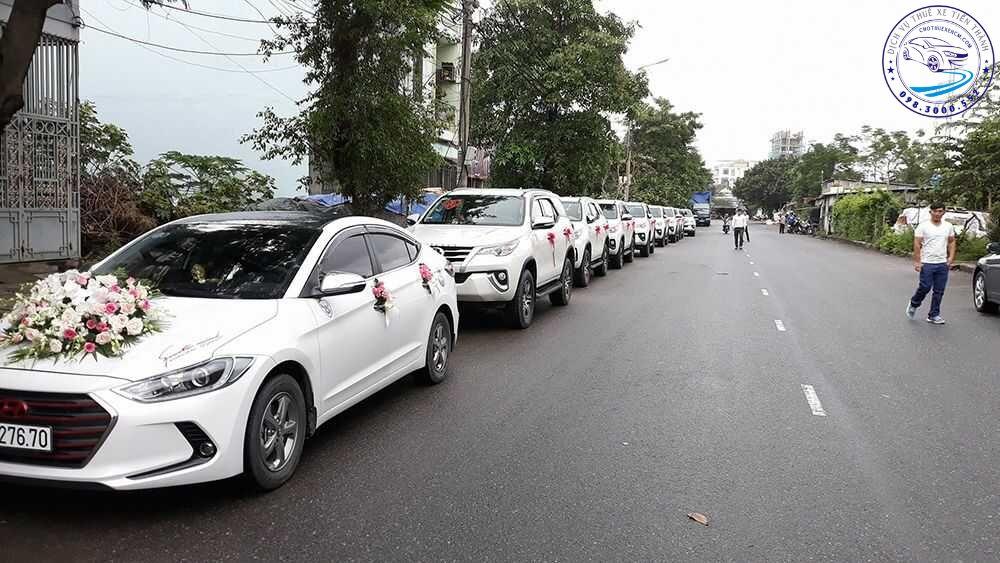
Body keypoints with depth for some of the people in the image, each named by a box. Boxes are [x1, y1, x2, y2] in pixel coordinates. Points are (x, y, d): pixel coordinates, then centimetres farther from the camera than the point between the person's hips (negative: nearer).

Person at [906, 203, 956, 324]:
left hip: (943, 264, 4)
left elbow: (951, 242, 15)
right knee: (925, 287, -7)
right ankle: (913, 304, 21)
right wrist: (917, 261, -13)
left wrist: (951, 257, 3)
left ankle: (934, 315, 12)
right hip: (927, 264, -4)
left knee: (939, 291, 5)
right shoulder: (923, 226, -5)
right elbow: (917, 244, -7)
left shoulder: (948, 226, 9)